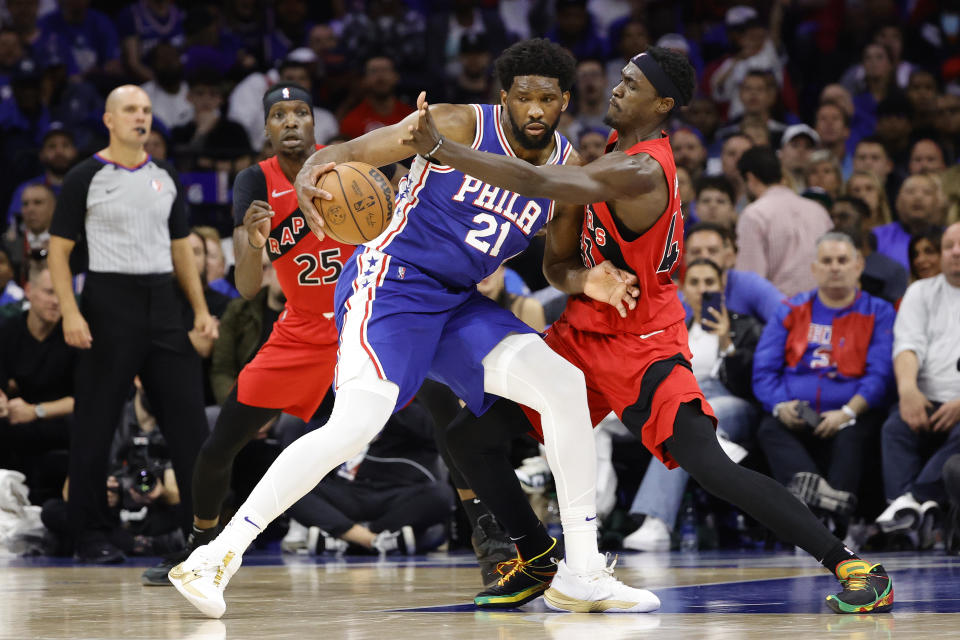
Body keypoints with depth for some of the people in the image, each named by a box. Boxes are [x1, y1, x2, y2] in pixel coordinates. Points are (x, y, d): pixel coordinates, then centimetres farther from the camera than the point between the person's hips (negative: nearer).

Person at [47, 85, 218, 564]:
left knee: (188, 413, 1)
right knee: (95, 424, -1)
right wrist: (70, 314, -15)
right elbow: (59, 250, -4)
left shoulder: (165, 178, 13)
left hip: (162, 303, 5)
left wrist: (201, 309, 8)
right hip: (109, 302, -5)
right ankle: (90, 536, 7)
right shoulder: (86, 178, -2)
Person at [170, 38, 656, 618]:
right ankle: (216, 557, -17)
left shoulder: (568, 168, 5)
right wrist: (311, 172, -41)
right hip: (392, 285, -6)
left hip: (461, 303, 6)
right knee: (356, 425, -24)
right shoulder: (461, 126, -12)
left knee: (563, 382, -8)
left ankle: (584, 573, -1)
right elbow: (352, 151, -17)